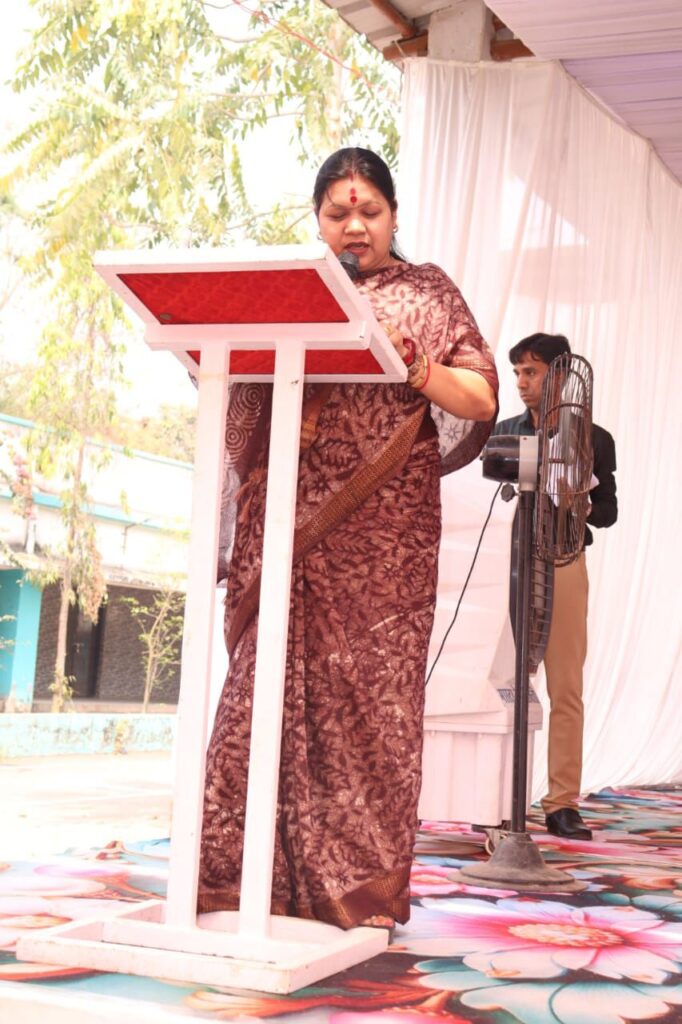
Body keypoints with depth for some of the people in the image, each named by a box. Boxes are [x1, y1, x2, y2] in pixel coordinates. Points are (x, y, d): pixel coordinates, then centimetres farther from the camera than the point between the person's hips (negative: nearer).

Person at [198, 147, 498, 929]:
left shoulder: (425, 293, 12)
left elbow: (481, 401, 4)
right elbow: (241, 394, 13)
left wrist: (418, 369, -14)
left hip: (381, 529, -2)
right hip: (289, 518, 2)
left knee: (369, 691, -4)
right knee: (271, 678, -3)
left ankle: (361, 880, 3)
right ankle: (243, 869, 3)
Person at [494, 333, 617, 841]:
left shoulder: (594, 440, 7)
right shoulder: (503, 432, 12)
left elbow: (608, 509, 9)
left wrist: (582, 508, -10)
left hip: (563, 564, -1)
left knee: (566, 689, -1)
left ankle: (563, 804, 4)